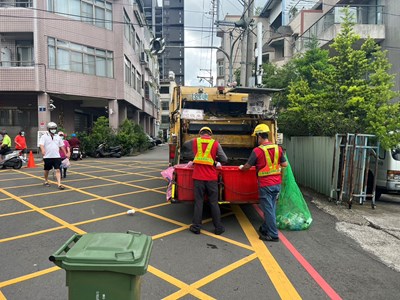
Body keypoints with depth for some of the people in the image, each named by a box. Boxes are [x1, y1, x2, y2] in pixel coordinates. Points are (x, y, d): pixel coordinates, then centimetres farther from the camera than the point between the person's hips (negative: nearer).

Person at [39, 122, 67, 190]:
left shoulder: (57, 137, 12)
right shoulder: (44, 136, -3)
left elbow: (62, 146, 19)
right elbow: (41, 144, -18)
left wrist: (65, 154, 18)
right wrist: (43, 150, -37)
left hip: (56, 156, 2)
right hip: (47, 157, -2)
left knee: (58, 170, -7)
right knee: (47, 170, 14)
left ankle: (59, 184, -10)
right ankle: (46, 181, 36)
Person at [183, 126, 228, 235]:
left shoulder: (194, 141, 4)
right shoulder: (215, 143, -1)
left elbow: (185, 144, 27)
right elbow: (224, 159, -3)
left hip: (198, 177, 1)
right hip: (211, 177, 0)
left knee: (198, 202, 9)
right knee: (214, 203, 9)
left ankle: (196, 227, 16)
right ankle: (218, 228, 17)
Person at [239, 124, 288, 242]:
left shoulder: (257, 150, -14)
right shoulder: (278, 148, 2)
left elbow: (247, 166, -5)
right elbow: (285, 164, 8)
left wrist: (241, 167, 17)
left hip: (265, 184, -6)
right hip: (277, 183, 6)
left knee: (268, 209, 3)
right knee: (271, 208, 17)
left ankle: (273, 235, 11)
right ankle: (265, 229, 32)